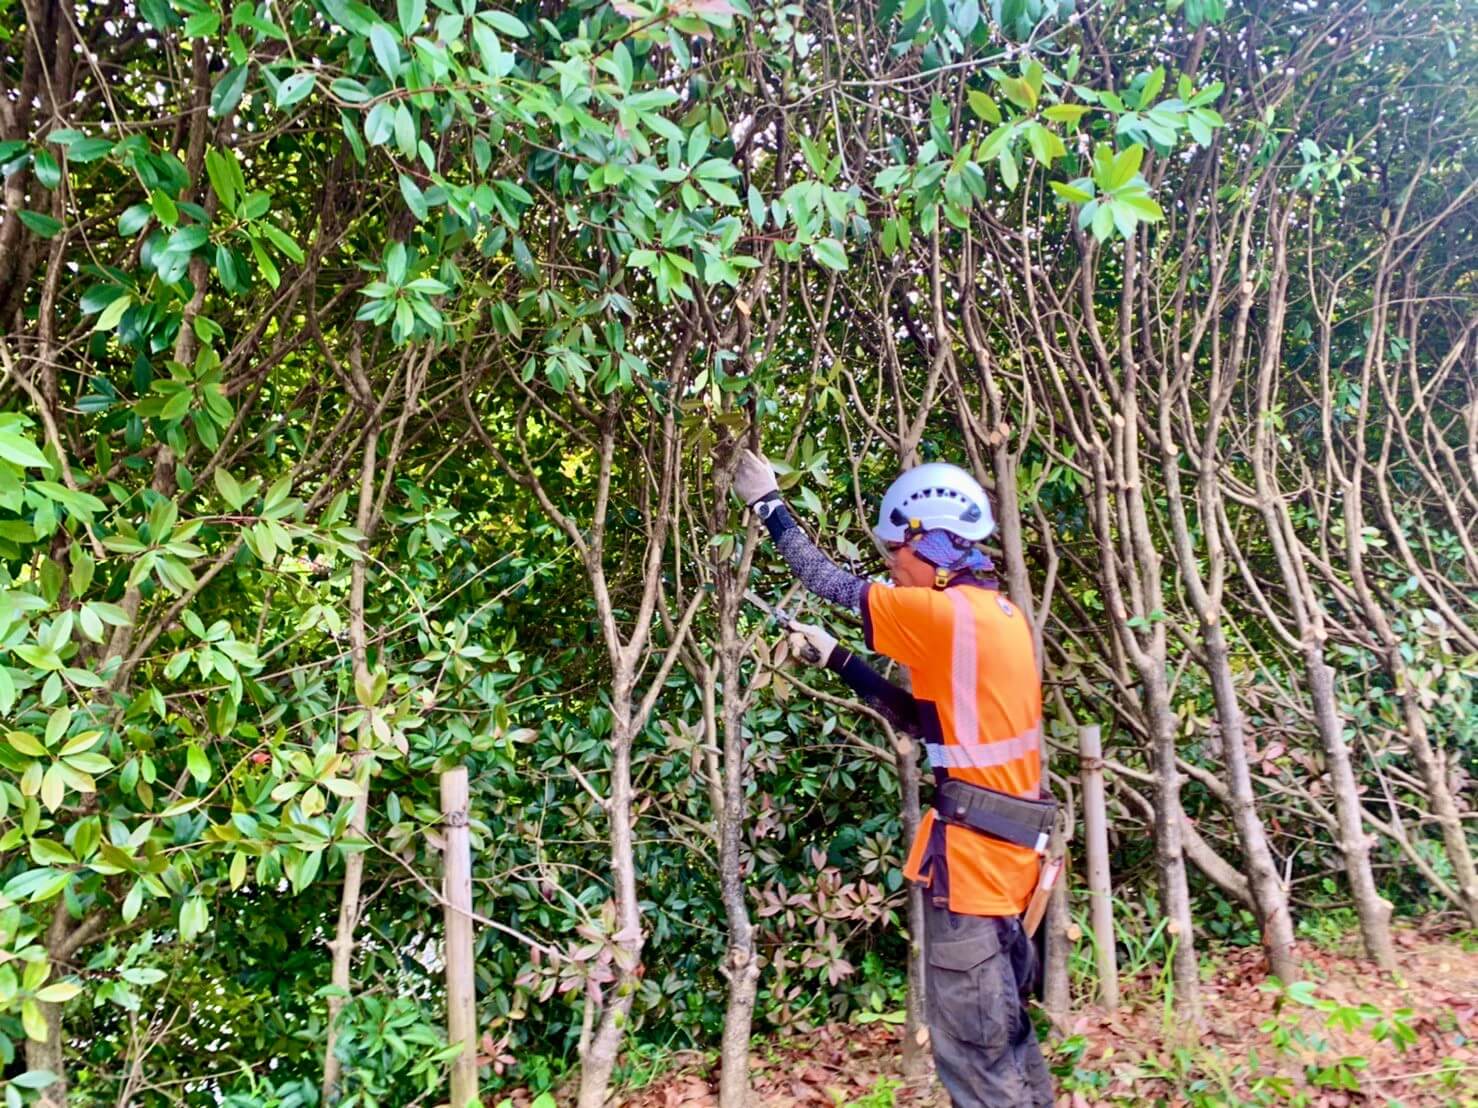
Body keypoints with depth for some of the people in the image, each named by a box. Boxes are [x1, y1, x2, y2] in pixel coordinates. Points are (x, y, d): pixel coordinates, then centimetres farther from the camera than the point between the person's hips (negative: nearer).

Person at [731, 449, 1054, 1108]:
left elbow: (838, 587, -7)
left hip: (972, 845, -9)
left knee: (970, 1044, 2)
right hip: (1004, 840, 9)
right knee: (1001, 1024, 21)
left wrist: (768, 505, 5)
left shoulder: (949, 614, -17)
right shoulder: (996, 615, 9)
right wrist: (833, 657, 14)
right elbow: (924, 718, 14)